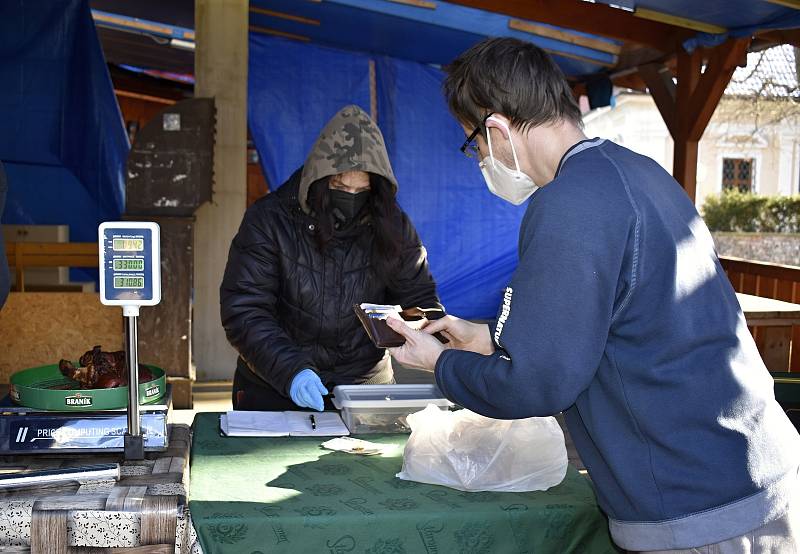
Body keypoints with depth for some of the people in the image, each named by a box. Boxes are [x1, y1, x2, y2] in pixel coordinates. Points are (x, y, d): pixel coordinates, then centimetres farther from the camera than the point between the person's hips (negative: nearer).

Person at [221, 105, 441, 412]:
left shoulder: (392, 226, 2)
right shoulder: (268, 220, -7)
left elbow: (420, 300, 10)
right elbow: (244, 312, -11)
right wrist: (291, 371, -25)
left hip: (365, 389, 2)